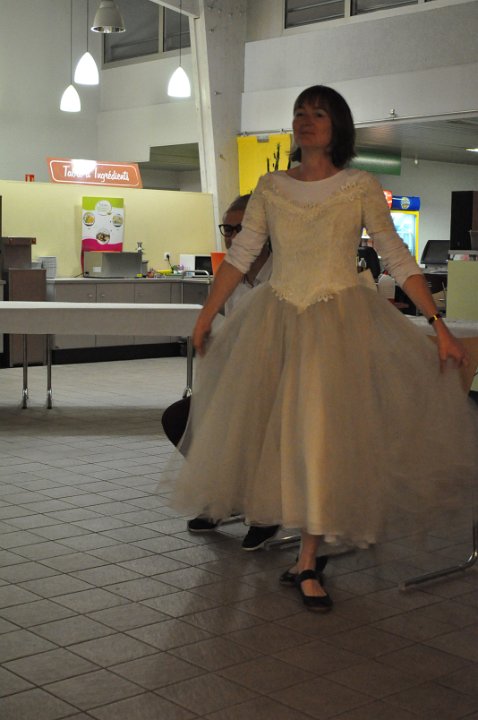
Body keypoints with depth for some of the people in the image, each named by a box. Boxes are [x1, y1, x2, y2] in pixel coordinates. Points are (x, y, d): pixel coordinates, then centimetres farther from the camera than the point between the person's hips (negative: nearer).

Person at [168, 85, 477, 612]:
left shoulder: (361, 187, 0)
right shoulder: (270, 187, 7)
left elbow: (397, 258, -1)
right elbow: (240, 254, 8)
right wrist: (205, 317, 6)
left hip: (339, 321, -3)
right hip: (276, 320, 3)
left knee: (322, 434, -6)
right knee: (262, 424, 5)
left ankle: (307, 564, 2)